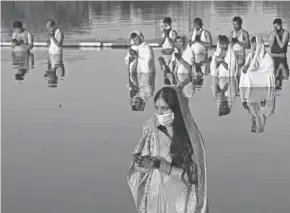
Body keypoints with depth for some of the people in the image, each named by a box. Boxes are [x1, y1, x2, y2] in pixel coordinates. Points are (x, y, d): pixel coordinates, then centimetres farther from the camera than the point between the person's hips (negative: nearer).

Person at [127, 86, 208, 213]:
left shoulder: (190, 135, -14)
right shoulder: (151, 129, -5)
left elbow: (191, 175, -16)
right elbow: (137, 167, -1)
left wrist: (161, 165, -24)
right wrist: (138, 163, -23)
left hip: (180, 202, -3)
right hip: (154, 199, 3)